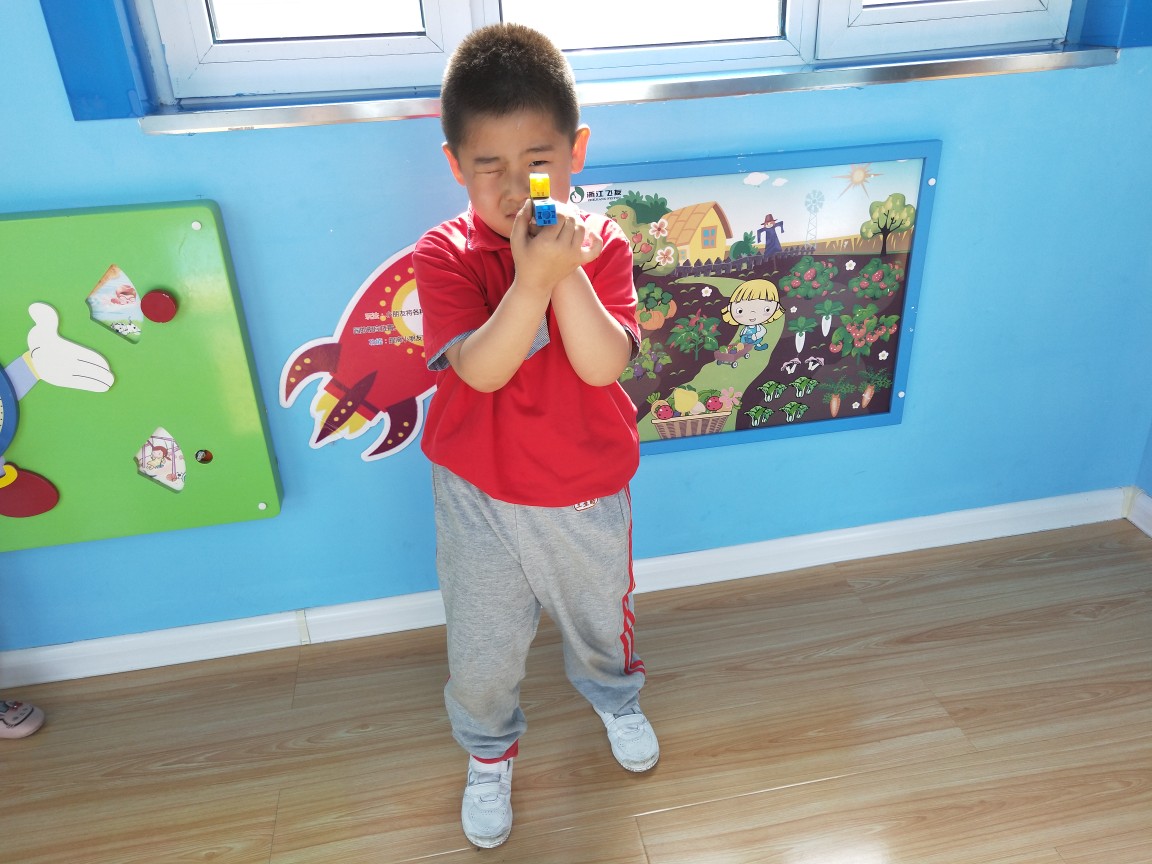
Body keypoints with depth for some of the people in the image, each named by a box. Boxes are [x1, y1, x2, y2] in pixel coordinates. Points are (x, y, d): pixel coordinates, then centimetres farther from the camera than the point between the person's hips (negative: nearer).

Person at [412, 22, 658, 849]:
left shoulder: (601, 243, -11)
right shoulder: (444, 255, -15)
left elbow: (605, 364, -24)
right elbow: (481, 369, -29)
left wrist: (568, 272, -36)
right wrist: (534, 277, -41)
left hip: (588, 489, 2)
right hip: (479, 494, -1)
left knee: (601, 613, 26)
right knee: (483, 644, 16)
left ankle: (616, 696, 60)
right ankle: (489, 752, 47)